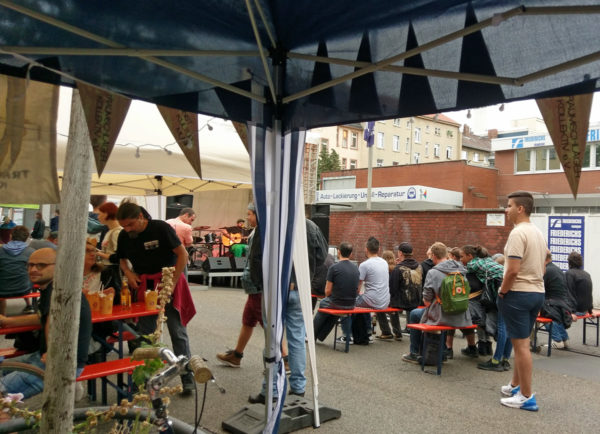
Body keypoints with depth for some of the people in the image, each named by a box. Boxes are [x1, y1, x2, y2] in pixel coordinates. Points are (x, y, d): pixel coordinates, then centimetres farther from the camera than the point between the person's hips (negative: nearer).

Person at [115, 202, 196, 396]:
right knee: (146, 334, 9)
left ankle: (187, 379, 4)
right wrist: (128, 273, -3)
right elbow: (122, 259, 19)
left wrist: (172, 283, -17)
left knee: (178, 332, -4)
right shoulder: (124, 236, 2)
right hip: (144, 286, 5)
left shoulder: (161, 228, -13)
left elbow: (183, 254, -13)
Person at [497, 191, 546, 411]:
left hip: (518, 294, -10)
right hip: (537, 292, 10)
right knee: (521, 343, 19)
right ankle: (515, 385, 31)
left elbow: (513, 270, -24)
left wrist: (502, 292, -10)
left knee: (521, 345, -3)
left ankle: (527, 397, 4)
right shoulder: (538, 233, 13)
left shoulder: (518, 233, -18)